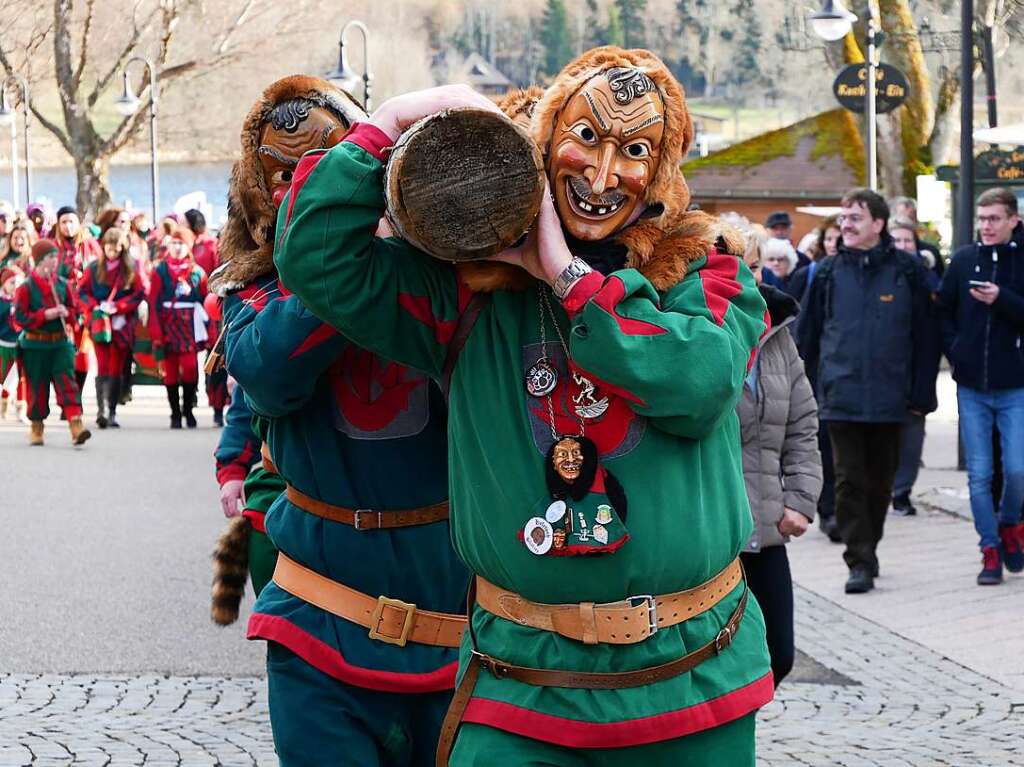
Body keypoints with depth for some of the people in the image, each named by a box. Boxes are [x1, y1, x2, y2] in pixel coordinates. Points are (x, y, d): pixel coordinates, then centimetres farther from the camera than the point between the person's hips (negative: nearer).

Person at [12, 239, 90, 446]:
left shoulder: (64, 284, 4)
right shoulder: (26, 287, -7)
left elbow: (74, 310, 12)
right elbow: (19, 317, -10)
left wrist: (66, 313, -11)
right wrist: (44, 315, -20)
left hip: (60, 343, 2)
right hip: (35, 345, -2)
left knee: (67, 382, -11)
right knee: (37, 388, 6)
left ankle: (76, 425, -20)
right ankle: (36, 428, 23)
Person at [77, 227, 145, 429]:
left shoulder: (131, 270, 3)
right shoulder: (94, 268, 5)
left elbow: (139, 294, -1)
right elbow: (82, 292, 5)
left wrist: (117, 306, -12)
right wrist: (94, 307, -11)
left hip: (121, 324, 0)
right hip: (99, 323, 0)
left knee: (116, 369, 5)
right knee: (102, 368, -10)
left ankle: (111, 412, 11)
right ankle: (101, 410, -19)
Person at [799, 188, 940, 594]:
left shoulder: (907, 270, -1)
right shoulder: (829, 273, 4)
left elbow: (925, 335, 1)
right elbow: (807, 336, 9)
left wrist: (921, 393, -3)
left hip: (889, 397, 0)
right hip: (841, 397, 0)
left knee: (880, 481, 11)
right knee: (849, 481, -4)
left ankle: (867, 549, 27)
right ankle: (860, 562, -2)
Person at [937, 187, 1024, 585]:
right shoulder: (964, 259, 5)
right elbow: (943, 310, 13)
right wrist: (954, 349, 2)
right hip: (971, 388, 2)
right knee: (979, 475, 2)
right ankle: (991, 551, 13)